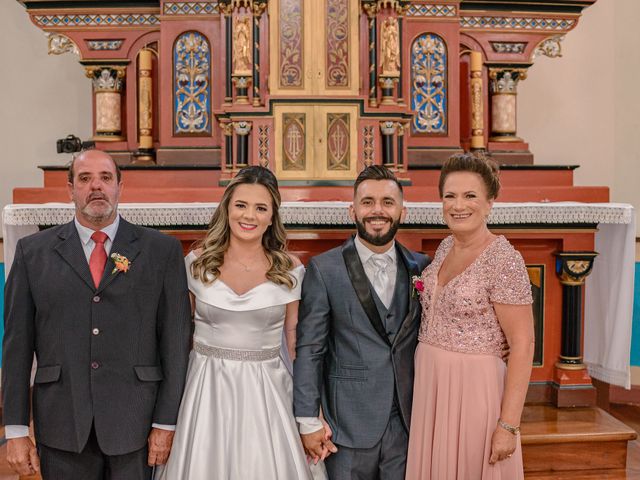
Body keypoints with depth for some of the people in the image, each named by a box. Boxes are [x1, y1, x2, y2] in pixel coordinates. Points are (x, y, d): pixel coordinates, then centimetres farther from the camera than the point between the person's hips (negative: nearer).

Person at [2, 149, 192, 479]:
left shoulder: (162, 249, 0)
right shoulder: (33, 251, 4)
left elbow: (175, 338, -2)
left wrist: (166, 423, -4)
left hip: (135, 423, -1)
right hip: (61, 425, 1)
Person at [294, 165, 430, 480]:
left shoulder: (421, 268, 2)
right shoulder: (324, 269, -7)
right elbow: (308, 350, -7)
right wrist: (308, 422, -8)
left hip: (408, 423, 3)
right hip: (348, 425, -2)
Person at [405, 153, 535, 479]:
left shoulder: (504, 260, -16)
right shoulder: (446, 247, 5)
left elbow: (523, 347, -17)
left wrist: (508, 425, -18)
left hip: (474, 389, -6)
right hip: (428, 386, 7)